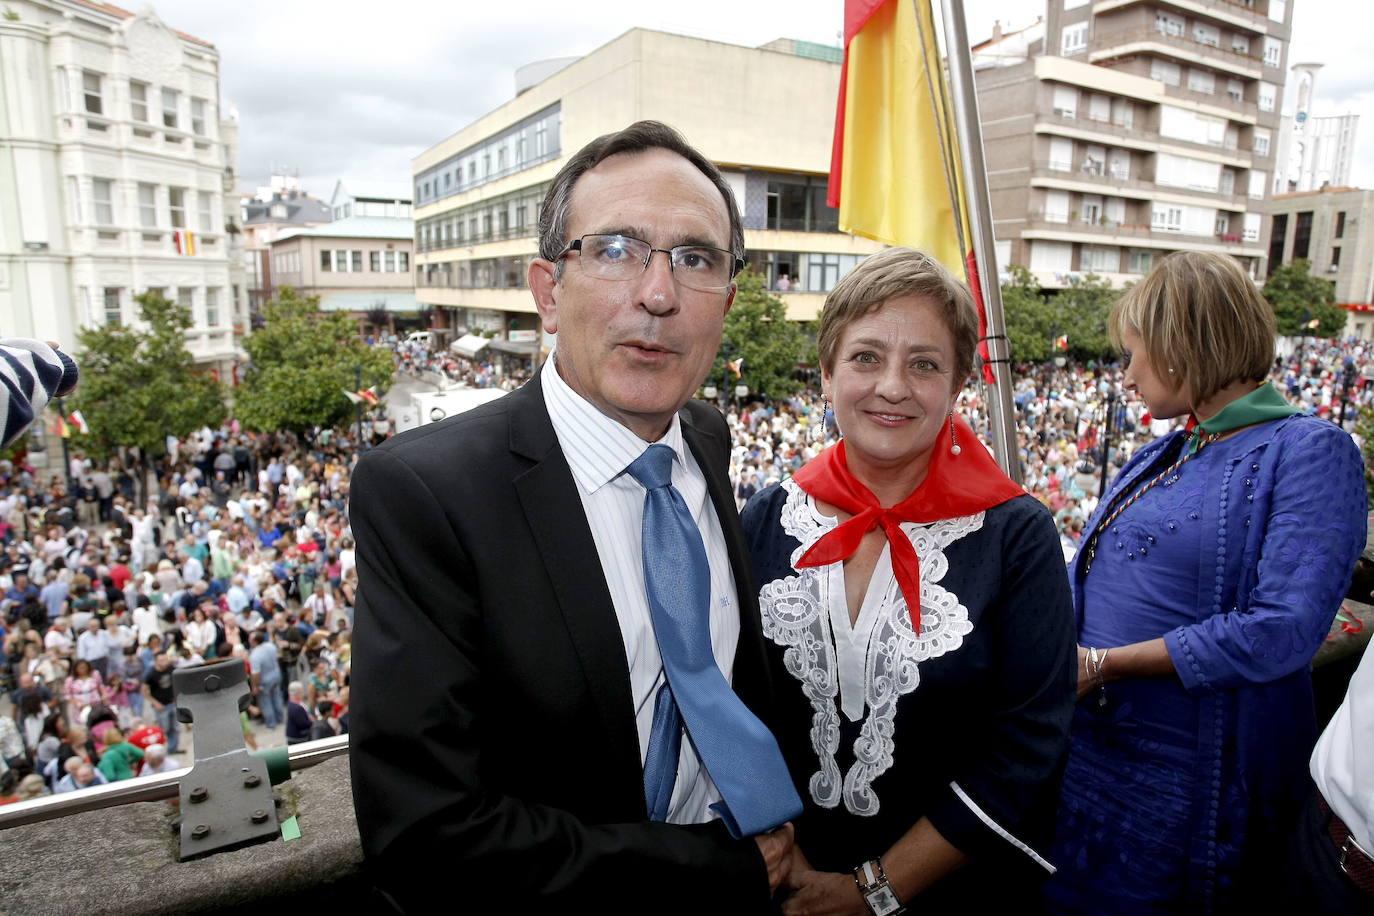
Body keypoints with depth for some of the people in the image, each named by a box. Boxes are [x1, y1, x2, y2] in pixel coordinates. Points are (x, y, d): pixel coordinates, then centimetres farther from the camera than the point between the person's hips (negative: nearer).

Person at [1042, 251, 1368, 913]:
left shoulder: (1310, 451, -13)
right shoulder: (1159, 458, 12)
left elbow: (1282, 631, -24)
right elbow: (1087, 574, 16)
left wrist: (1100, 664, -21)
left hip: (1183, 780, -7)